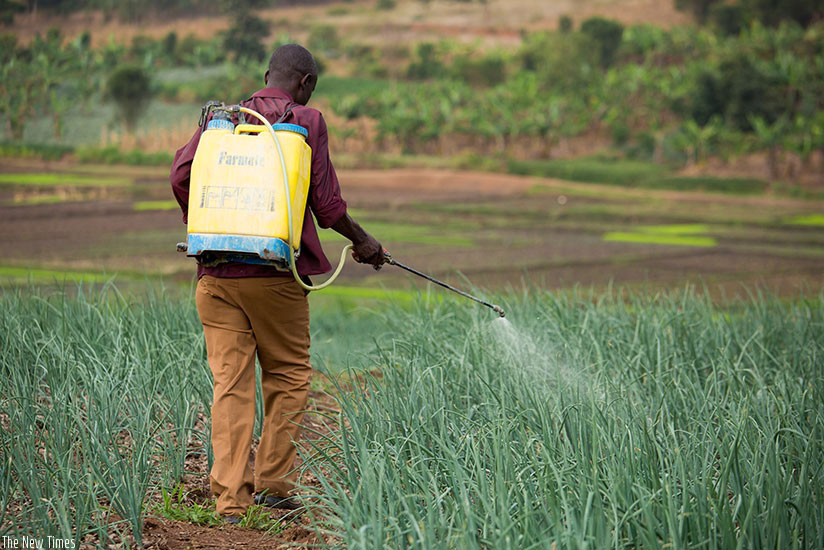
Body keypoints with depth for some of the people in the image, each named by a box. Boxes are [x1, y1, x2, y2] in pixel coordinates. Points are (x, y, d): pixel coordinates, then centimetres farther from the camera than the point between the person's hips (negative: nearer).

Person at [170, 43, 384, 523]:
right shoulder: (308, 122, 1)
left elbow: (181, 174, 1)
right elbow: (327, 203, -3)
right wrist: (363, 241, 13)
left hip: (217, 273, 3)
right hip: (275, 275, -3)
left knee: (231, 384, 4)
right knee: (288, 375, 14)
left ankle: (231, 497, 1)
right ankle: (274, 483, 16)